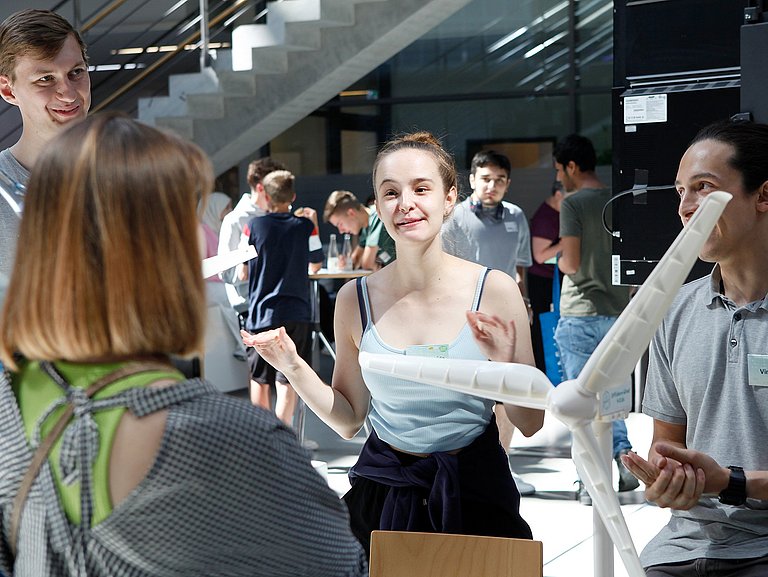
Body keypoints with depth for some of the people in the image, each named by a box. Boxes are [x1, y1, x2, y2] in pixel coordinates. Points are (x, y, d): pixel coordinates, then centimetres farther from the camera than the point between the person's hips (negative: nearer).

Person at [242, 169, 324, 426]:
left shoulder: (255, 226, -3)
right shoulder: (304, 226, -3)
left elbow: (242, 270, 8)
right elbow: (315, 265, 12)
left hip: (260, 313, 1)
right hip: (296, 315, -1)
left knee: (259, 381, 15)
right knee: (287, 385, -2)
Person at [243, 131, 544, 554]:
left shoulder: (494, 290, -11)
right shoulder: (355, 299, -4)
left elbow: (530, 424, -7)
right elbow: (348, 420, 5)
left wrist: (505, 366, -25)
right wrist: (294, 367, -8)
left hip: (474, 488, -1)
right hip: (384, 490, 2)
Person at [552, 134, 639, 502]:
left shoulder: (572, 203, -11)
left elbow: (570, 263, -16)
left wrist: (559, 261, 5)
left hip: (580, 315, -6)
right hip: (617, 313, 6)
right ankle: (624, 458, 2)